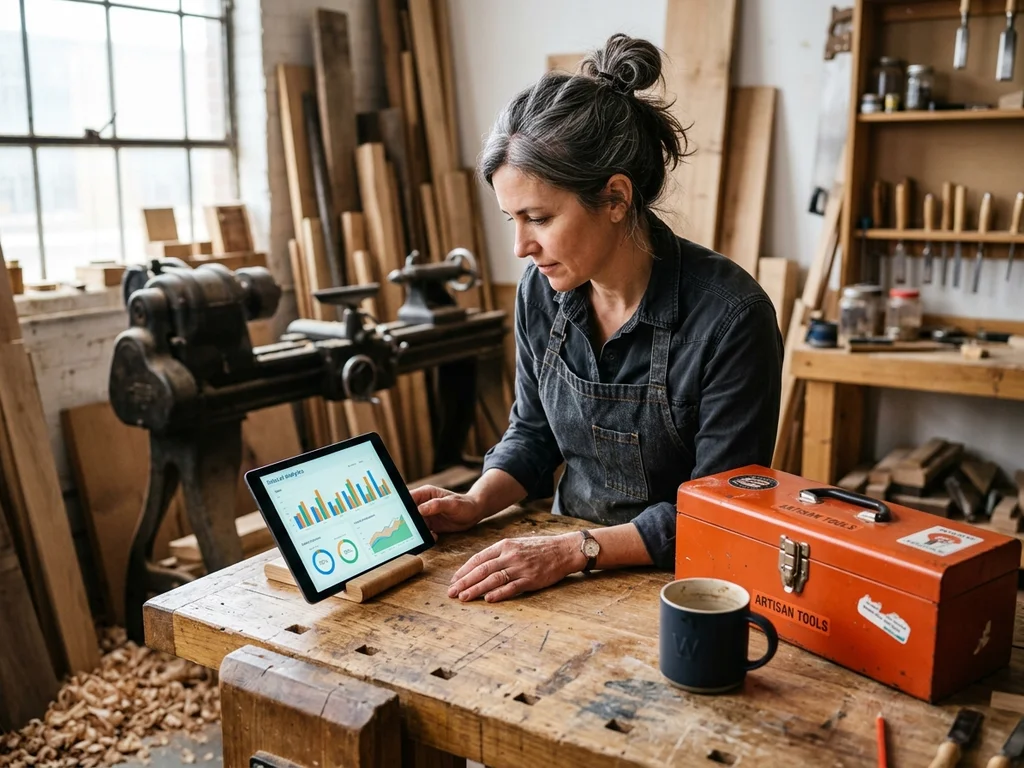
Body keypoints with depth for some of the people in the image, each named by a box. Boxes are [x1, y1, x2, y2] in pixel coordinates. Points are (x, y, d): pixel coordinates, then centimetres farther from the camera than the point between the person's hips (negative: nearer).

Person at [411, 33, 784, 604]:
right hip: (571, 571, 5)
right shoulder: (541, 291, -4)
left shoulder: (730, 315, -20)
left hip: (679, 578, -4)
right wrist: (476, 504, -6)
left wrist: (576, 551, -23)